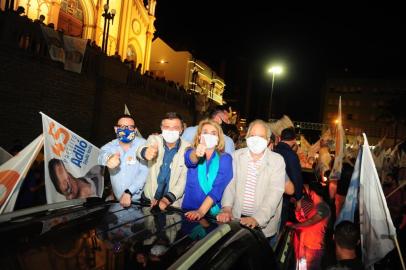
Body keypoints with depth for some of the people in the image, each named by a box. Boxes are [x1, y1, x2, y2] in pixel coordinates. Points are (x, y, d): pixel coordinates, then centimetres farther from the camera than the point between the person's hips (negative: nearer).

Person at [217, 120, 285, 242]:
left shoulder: (277, 160, -6)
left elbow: (275, 192, -15)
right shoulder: (236, 156, 0)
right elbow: (230, 184, -5)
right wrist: (227, 208, -22)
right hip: (236, 218, 2)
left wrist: (257, 219, -26)